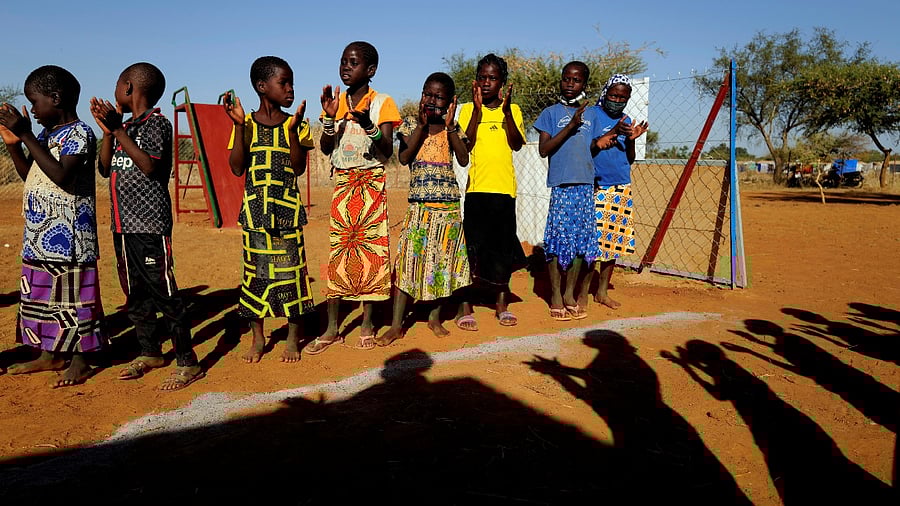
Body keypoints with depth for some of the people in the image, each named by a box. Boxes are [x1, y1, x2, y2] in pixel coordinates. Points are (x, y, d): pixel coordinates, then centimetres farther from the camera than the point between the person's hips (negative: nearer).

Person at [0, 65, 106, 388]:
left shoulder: (79, 133, -11)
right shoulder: (45, 135, 15)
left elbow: (61, 175, -24)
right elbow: (29, 175, 22)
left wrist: (26, 136, -21)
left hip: (68, 235, -9)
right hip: (39, 233, 9)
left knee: (72, 295, -2)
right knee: (40, 293, 14)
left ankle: (80, 360, 8)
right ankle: (51, 354, 26)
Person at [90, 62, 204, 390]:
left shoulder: (157, 123, -6)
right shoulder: (124, 127, 16)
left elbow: (149, 165, -19)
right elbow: (106, 169, 14)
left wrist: (118, 129, -15)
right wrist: (107, 131, 4)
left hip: (150, 225, -9)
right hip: (123, 225, 9)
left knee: (164, 293, -8)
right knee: (134, 293, 15)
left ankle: (187, 363, -1)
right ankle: (150, 353, 28)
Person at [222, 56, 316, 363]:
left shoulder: (296, 124, 3)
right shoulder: (246, 124, 4)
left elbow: (299, 168, -8)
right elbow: (237, 169, -4)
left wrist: (292, 129, -17)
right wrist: (240, 127, -11)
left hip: (288, 210, -1)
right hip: (255, 210, 1)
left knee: (291, 270, 2)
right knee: (255, 271, 7)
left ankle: (293, 338, 17)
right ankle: (258, 339, 22)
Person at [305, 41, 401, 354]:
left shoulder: (382, 103, -2)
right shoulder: (336, 101, 10)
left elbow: (387, 152, -10)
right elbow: (325, 149, 4)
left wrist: (369, 125, -27)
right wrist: (329, 117, -11)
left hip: (371, 184, -3)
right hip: (342, 184, 3)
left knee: (371, 247, -3)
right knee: (337, 249, 0)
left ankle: (367, 324, 9)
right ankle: (332, 328, 6)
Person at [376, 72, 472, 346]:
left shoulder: (453, 128, 8)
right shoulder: (411, 124, 3)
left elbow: (464, 160, -6)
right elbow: (403, 158, -10)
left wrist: (450, 126, -10)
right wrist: (422, 125, -13)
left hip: (448, 204, 2)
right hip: (418, 204, -2)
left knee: (443, 260, 7)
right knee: (408, 259, -6)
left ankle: (435, 317, 22)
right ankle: (396, 325, 0)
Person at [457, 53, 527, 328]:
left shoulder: (512, 110, 11)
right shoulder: (468, 109, 6)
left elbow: (517, 145, -3)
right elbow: (466, 145, -8)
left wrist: (506, 111, -13)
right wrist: (478, 109, -14)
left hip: (504, 188, 2)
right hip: (476, 187, -2)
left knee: (503, 248, 7)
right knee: (472, 246, -3)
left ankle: (502, 304, 20)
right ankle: (466, 307, 5)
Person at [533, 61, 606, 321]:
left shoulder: (592, 114, 15)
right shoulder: (552, 112, 4)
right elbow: (543, 149, -6)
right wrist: (570, 127, -13)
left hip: (585, 183, 4)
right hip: (561, 183, -4)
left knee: (581, 238, 5)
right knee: (558, 237, -3)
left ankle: (570, 293, 18)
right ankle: (555, 295, 9)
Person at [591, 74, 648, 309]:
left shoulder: (626, 121, 15)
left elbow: (630, 160, 16)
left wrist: (631, 140, -2)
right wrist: (612, 134, -18)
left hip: (621, 188, 6)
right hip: (595, 188, -6)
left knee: (615, 240, 7)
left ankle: (602, 291, 18)